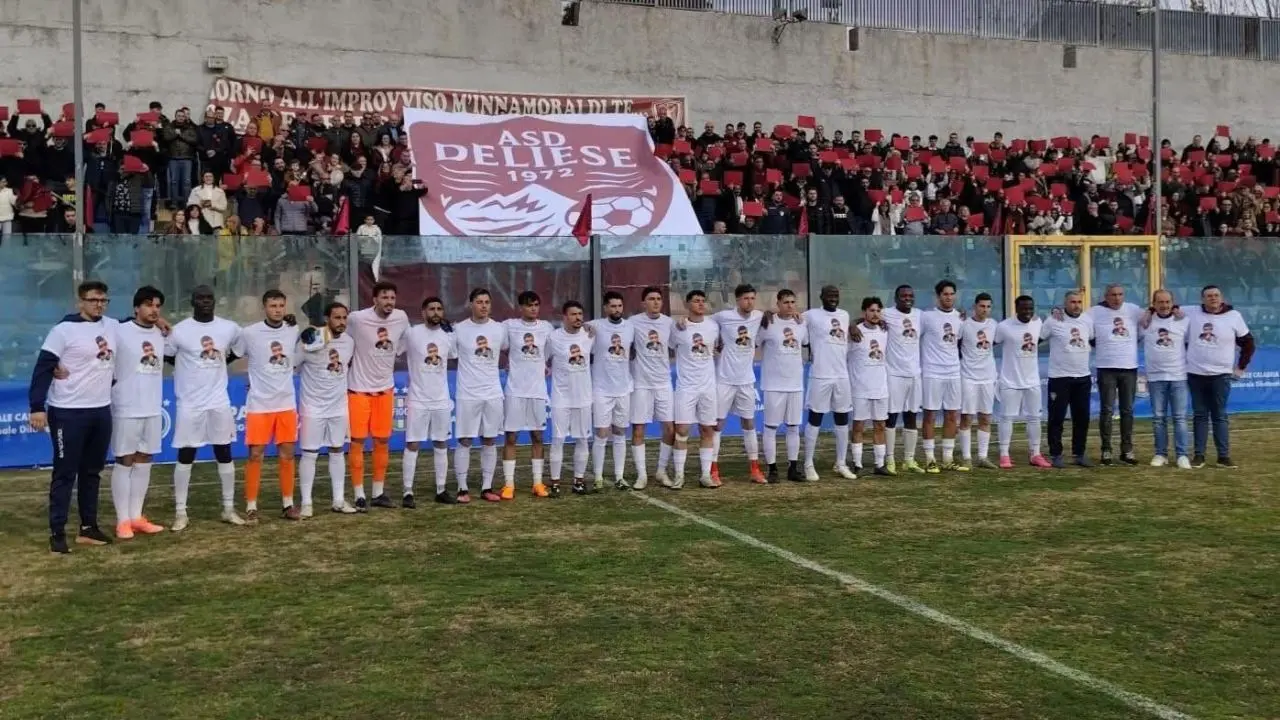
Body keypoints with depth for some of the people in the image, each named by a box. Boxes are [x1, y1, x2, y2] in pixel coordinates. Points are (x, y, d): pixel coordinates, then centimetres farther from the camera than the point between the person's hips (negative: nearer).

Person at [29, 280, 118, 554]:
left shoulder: (114, 327, 6)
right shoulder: (64, 330, -11)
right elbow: (42, 369, -12)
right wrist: (37, 407, -19)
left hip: (101, 411, 6)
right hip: (68, 413, -6)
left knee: (92, 472, 13)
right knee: (65, 474, -1)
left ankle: (88, 528, 22)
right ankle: (57, 534, 4)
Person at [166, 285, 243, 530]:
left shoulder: (230, 328, -1)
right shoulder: (180, 331, -10)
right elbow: (166, 357, 2)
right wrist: (191, 368, 5)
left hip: (220, 402, 3)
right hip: (190, 403, -3)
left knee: (224, 454, 9)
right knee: (185, 456, 3)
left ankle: (229, 508, 19)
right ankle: (180, 512, 11)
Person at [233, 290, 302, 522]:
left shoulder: (294, 331, 2)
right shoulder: (249, 333, -9)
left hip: (287, 403, 3)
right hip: (259, 404, -3)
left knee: (287, 453, 7)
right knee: (255, 454, 0)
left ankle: (287, 504, 16)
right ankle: (251, 507, 7)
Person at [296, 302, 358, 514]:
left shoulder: (349, 342, 1)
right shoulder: (310, 340, -18)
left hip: (339, 406, 5)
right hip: (313, 406, -5)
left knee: (337, 451, 11)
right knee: (309, 454, 0)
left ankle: (338, 500, 18)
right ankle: (306, 502, 8)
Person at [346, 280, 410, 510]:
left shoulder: (401, 318, -5)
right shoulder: (357, 319, -18)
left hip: (386, 388, 4)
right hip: (359, 388, -4)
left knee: (383, 441, 10)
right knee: (358, 442, -1)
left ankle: (379, 493, 20)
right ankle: (359, 496, 5)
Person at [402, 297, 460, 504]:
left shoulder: (448, 336, 4)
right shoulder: (411, 334, -8)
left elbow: (455, 358, 17)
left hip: (441, 400, 4)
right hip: (417, 400, -4)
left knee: (441, 444, 9)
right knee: (412, 445, -2)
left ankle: (441, 490, 16)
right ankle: (408, 491, 3)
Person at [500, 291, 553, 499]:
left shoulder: (546, 327, 5)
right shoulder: (509, 326, -5)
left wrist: (545, 367, 8)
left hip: (538, 390, 3)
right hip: (515, 390, -3)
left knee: (538, 436, 7)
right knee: (511, 437, -1)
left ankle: (538, 482, 15)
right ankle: (508, 484, 4)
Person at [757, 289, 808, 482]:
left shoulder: (801, 323, 6)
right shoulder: (767, 323, -10)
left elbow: (806, 343, 20)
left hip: (796, 384, 5)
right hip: (774, 384, -5)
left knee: (794, 427, 10)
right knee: (771, 427, 1)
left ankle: (793, 468, 17)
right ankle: (772, 469, 7)